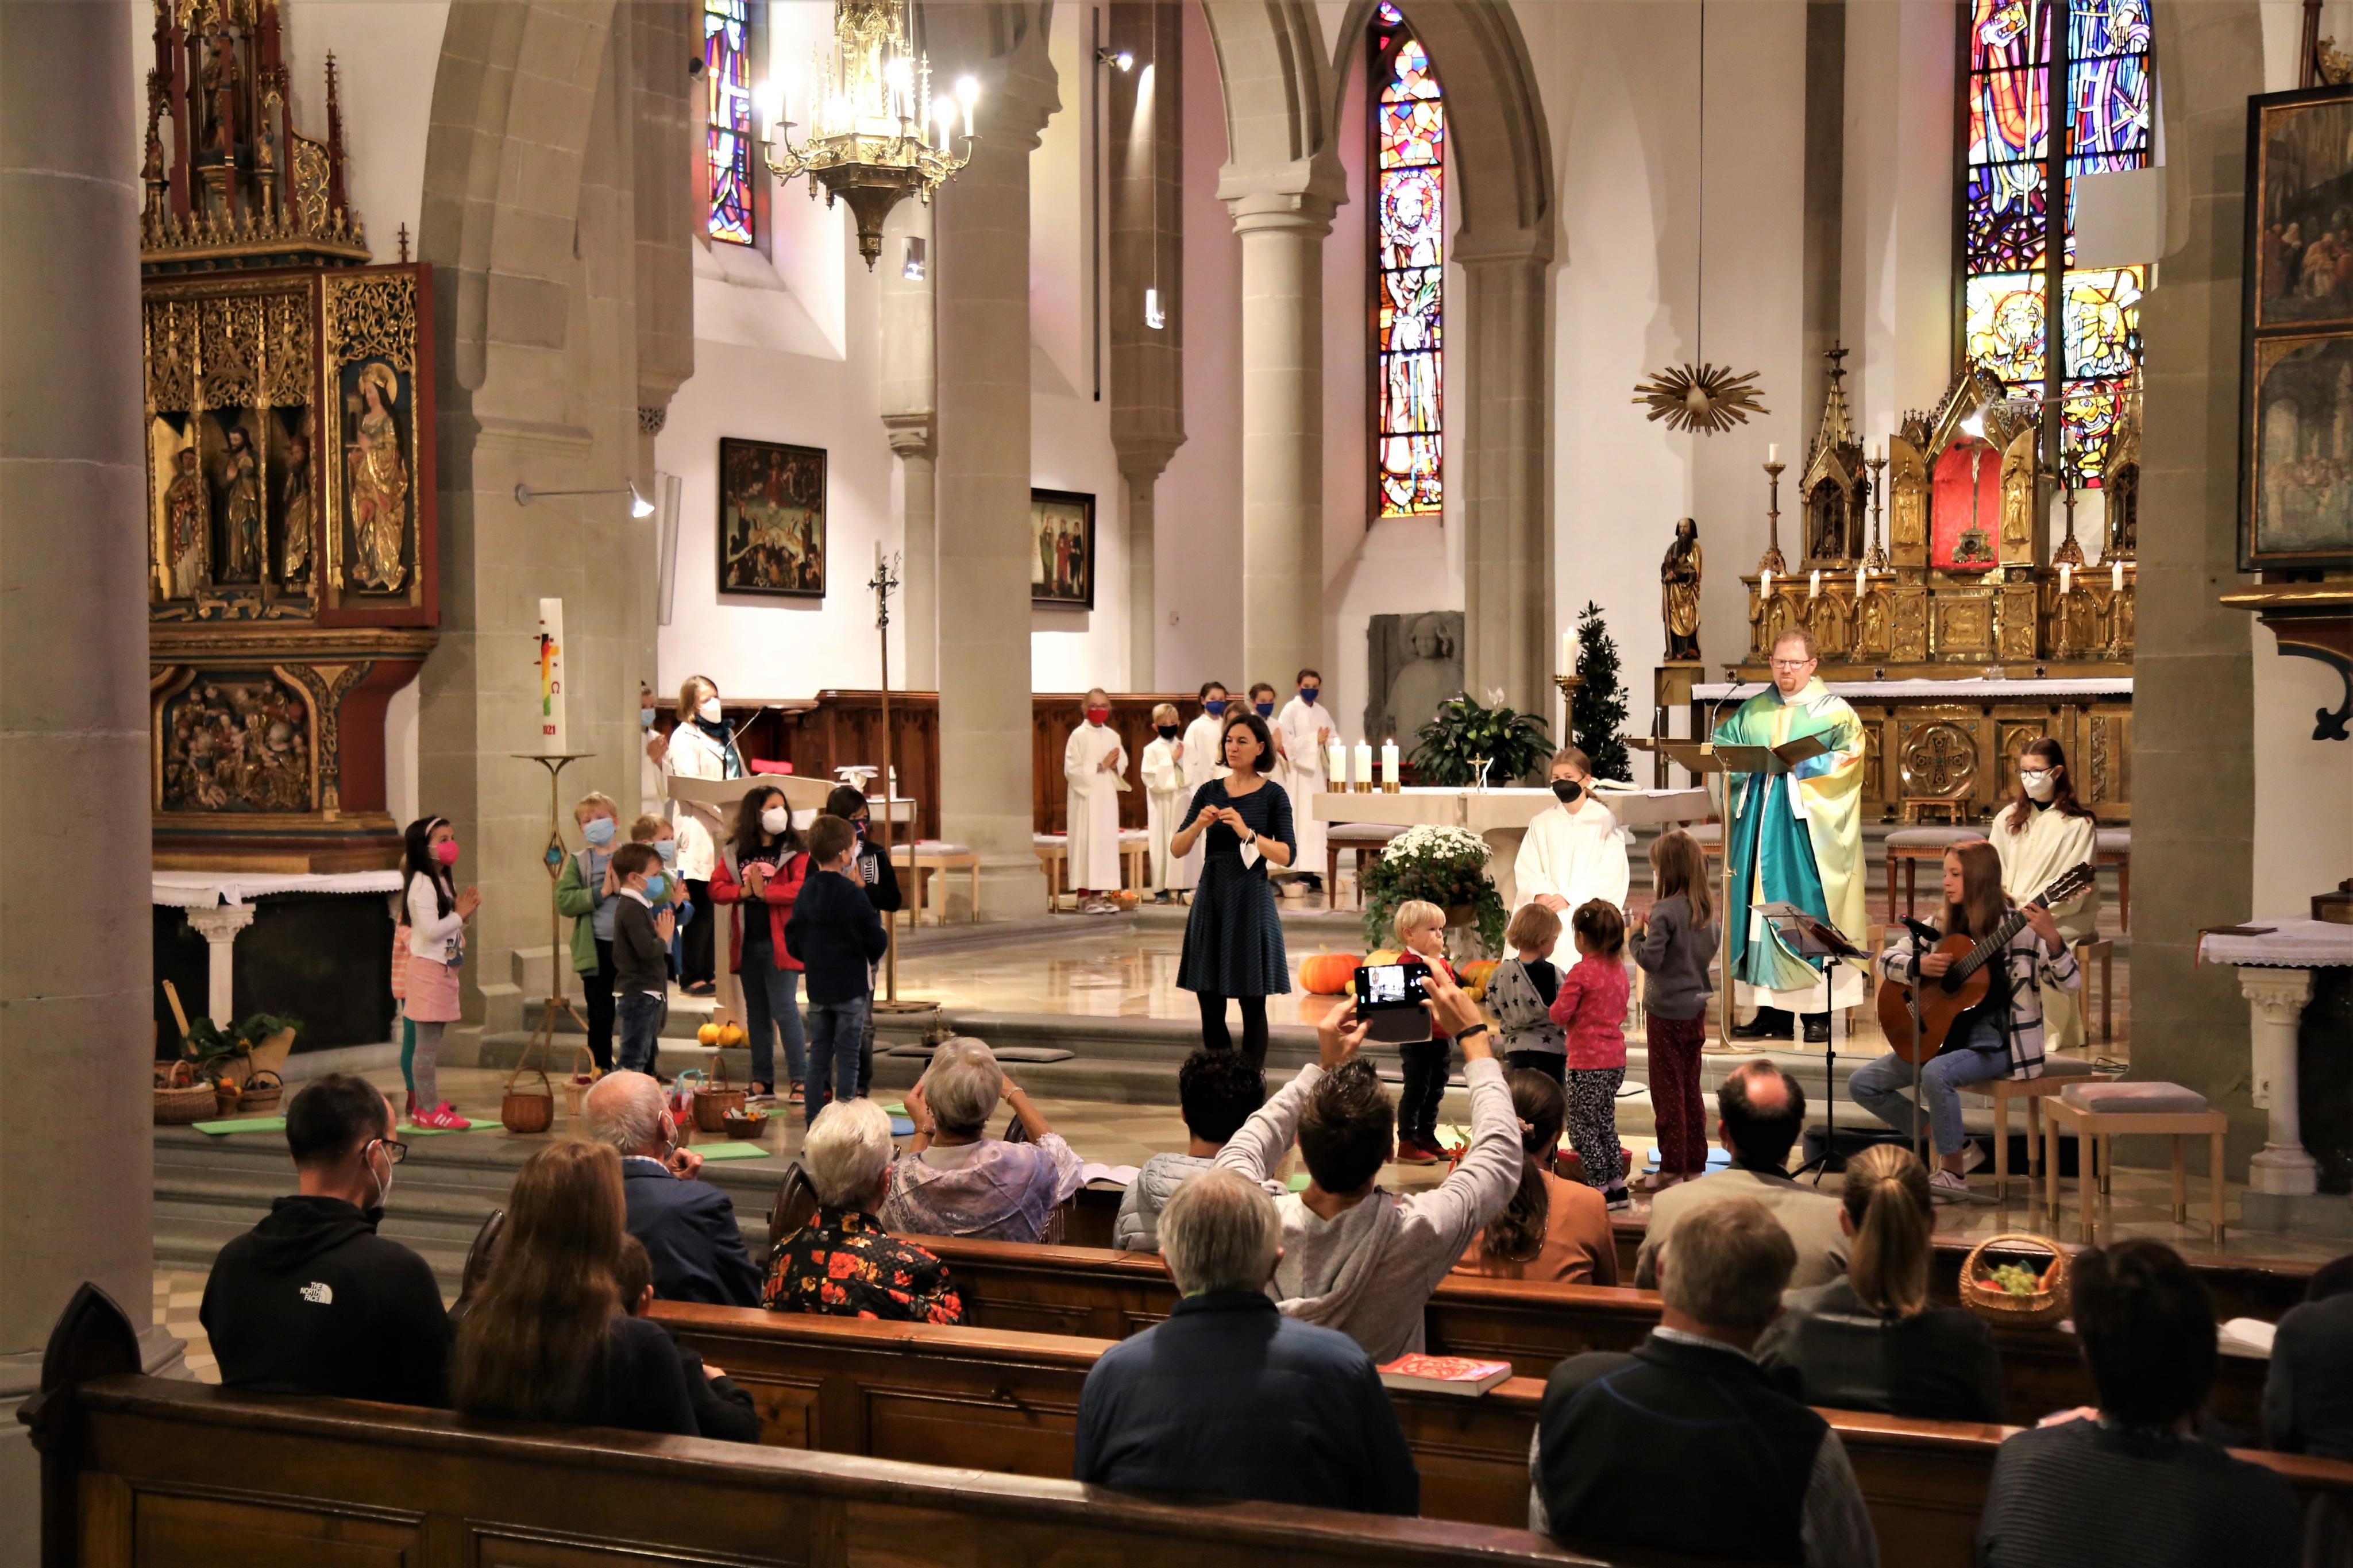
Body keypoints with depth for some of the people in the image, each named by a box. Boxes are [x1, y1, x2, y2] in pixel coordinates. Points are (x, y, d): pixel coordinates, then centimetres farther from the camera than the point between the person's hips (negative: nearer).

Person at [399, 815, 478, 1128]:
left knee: (432, 1043, 12)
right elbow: (431, 930, -23)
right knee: (427, 1043, -6)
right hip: (428, 966, -10)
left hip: (445, 968, 10)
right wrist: (460, 915, -12)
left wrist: (466, 912, 3)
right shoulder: (422, 884, -14)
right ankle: (429, 1110, -4)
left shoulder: (445, 882, 17)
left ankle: (425, 1105, 17)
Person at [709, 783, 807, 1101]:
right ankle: (762, 1079, 19)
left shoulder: (794, 851, -3)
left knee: (784, 1010, -9)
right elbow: (716, 887, 4)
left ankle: (799, 1078, -5)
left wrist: (764, 892, -16)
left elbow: (801, 888, -15)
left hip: (779, 941, -5)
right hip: (747, 942, 5)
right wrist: (743, 891, -12)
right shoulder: (734, 852, 8)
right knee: (756, 1012, 12)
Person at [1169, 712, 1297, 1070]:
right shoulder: (1210, 792, 8)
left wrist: (1247, 832, -21)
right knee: (1210, 1005, 4)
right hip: (1211, 899, 4)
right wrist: (1198, 825, -16)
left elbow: (1287, 855, -9)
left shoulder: (1272, 795, -1)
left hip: (1251, 902, -3)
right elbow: (1177, 848, 3)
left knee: (1252, 1006, 0)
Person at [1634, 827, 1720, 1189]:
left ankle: (1672, 1169, 6)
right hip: (1696, 1007, 7)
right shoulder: (1707, 909, 3)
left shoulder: (1666, 911, -20)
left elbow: (1649, 959, -23)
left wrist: (1638, 934, -6)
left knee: (1668, 1091, 1)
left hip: (1666, 1011, -7)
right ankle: (1695, 1165, 20)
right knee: (1691, 1089, 15)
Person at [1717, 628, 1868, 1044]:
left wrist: (1805, 765, -20)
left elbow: (1850, 756, -10)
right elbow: (1723, 746, 14)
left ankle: (1821, 1013, -3)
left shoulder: (1833, 711, 2)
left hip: (1808, 822, -5)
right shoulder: (1754, 711, 16)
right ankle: (1771, 1012, 4)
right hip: (1761, 819, 5)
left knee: (1808, 906, -6)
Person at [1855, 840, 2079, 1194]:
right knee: (1862, 1084, -1)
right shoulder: (1943, 925, 7)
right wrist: (1918, 965, -14)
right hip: (1944, 1033, 7)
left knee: (1936, 1073, -37)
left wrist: (2050, 936, -35)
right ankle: (1951, 1144, 8)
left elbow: (2071, 980, -16)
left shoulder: (2017, 926, -10)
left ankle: (1953, 1171, -16)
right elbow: (1887, 959, 8)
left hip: (1994, 1041, -7)